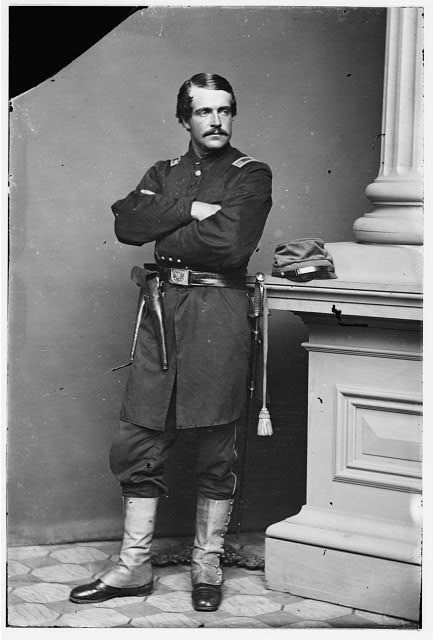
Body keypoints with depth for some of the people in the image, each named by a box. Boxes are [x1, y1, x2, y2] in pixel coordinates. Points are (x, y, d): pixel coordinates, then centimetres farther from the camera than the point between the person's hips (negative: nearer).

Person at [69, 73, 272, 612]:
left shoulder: (251, 176, 3)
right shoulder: (164, 174, 17)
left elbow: (230, 243, -15)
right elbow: (126, 223, -2)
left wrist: (163, 231, -4)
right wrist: (190, 211, -11)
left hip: (218, 310, -4)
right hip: (163, 305, 4)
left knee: (216, 453, 4)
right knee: (138, 446, 3)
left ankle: (207, 568, 19)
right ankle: (133, 569, 15)